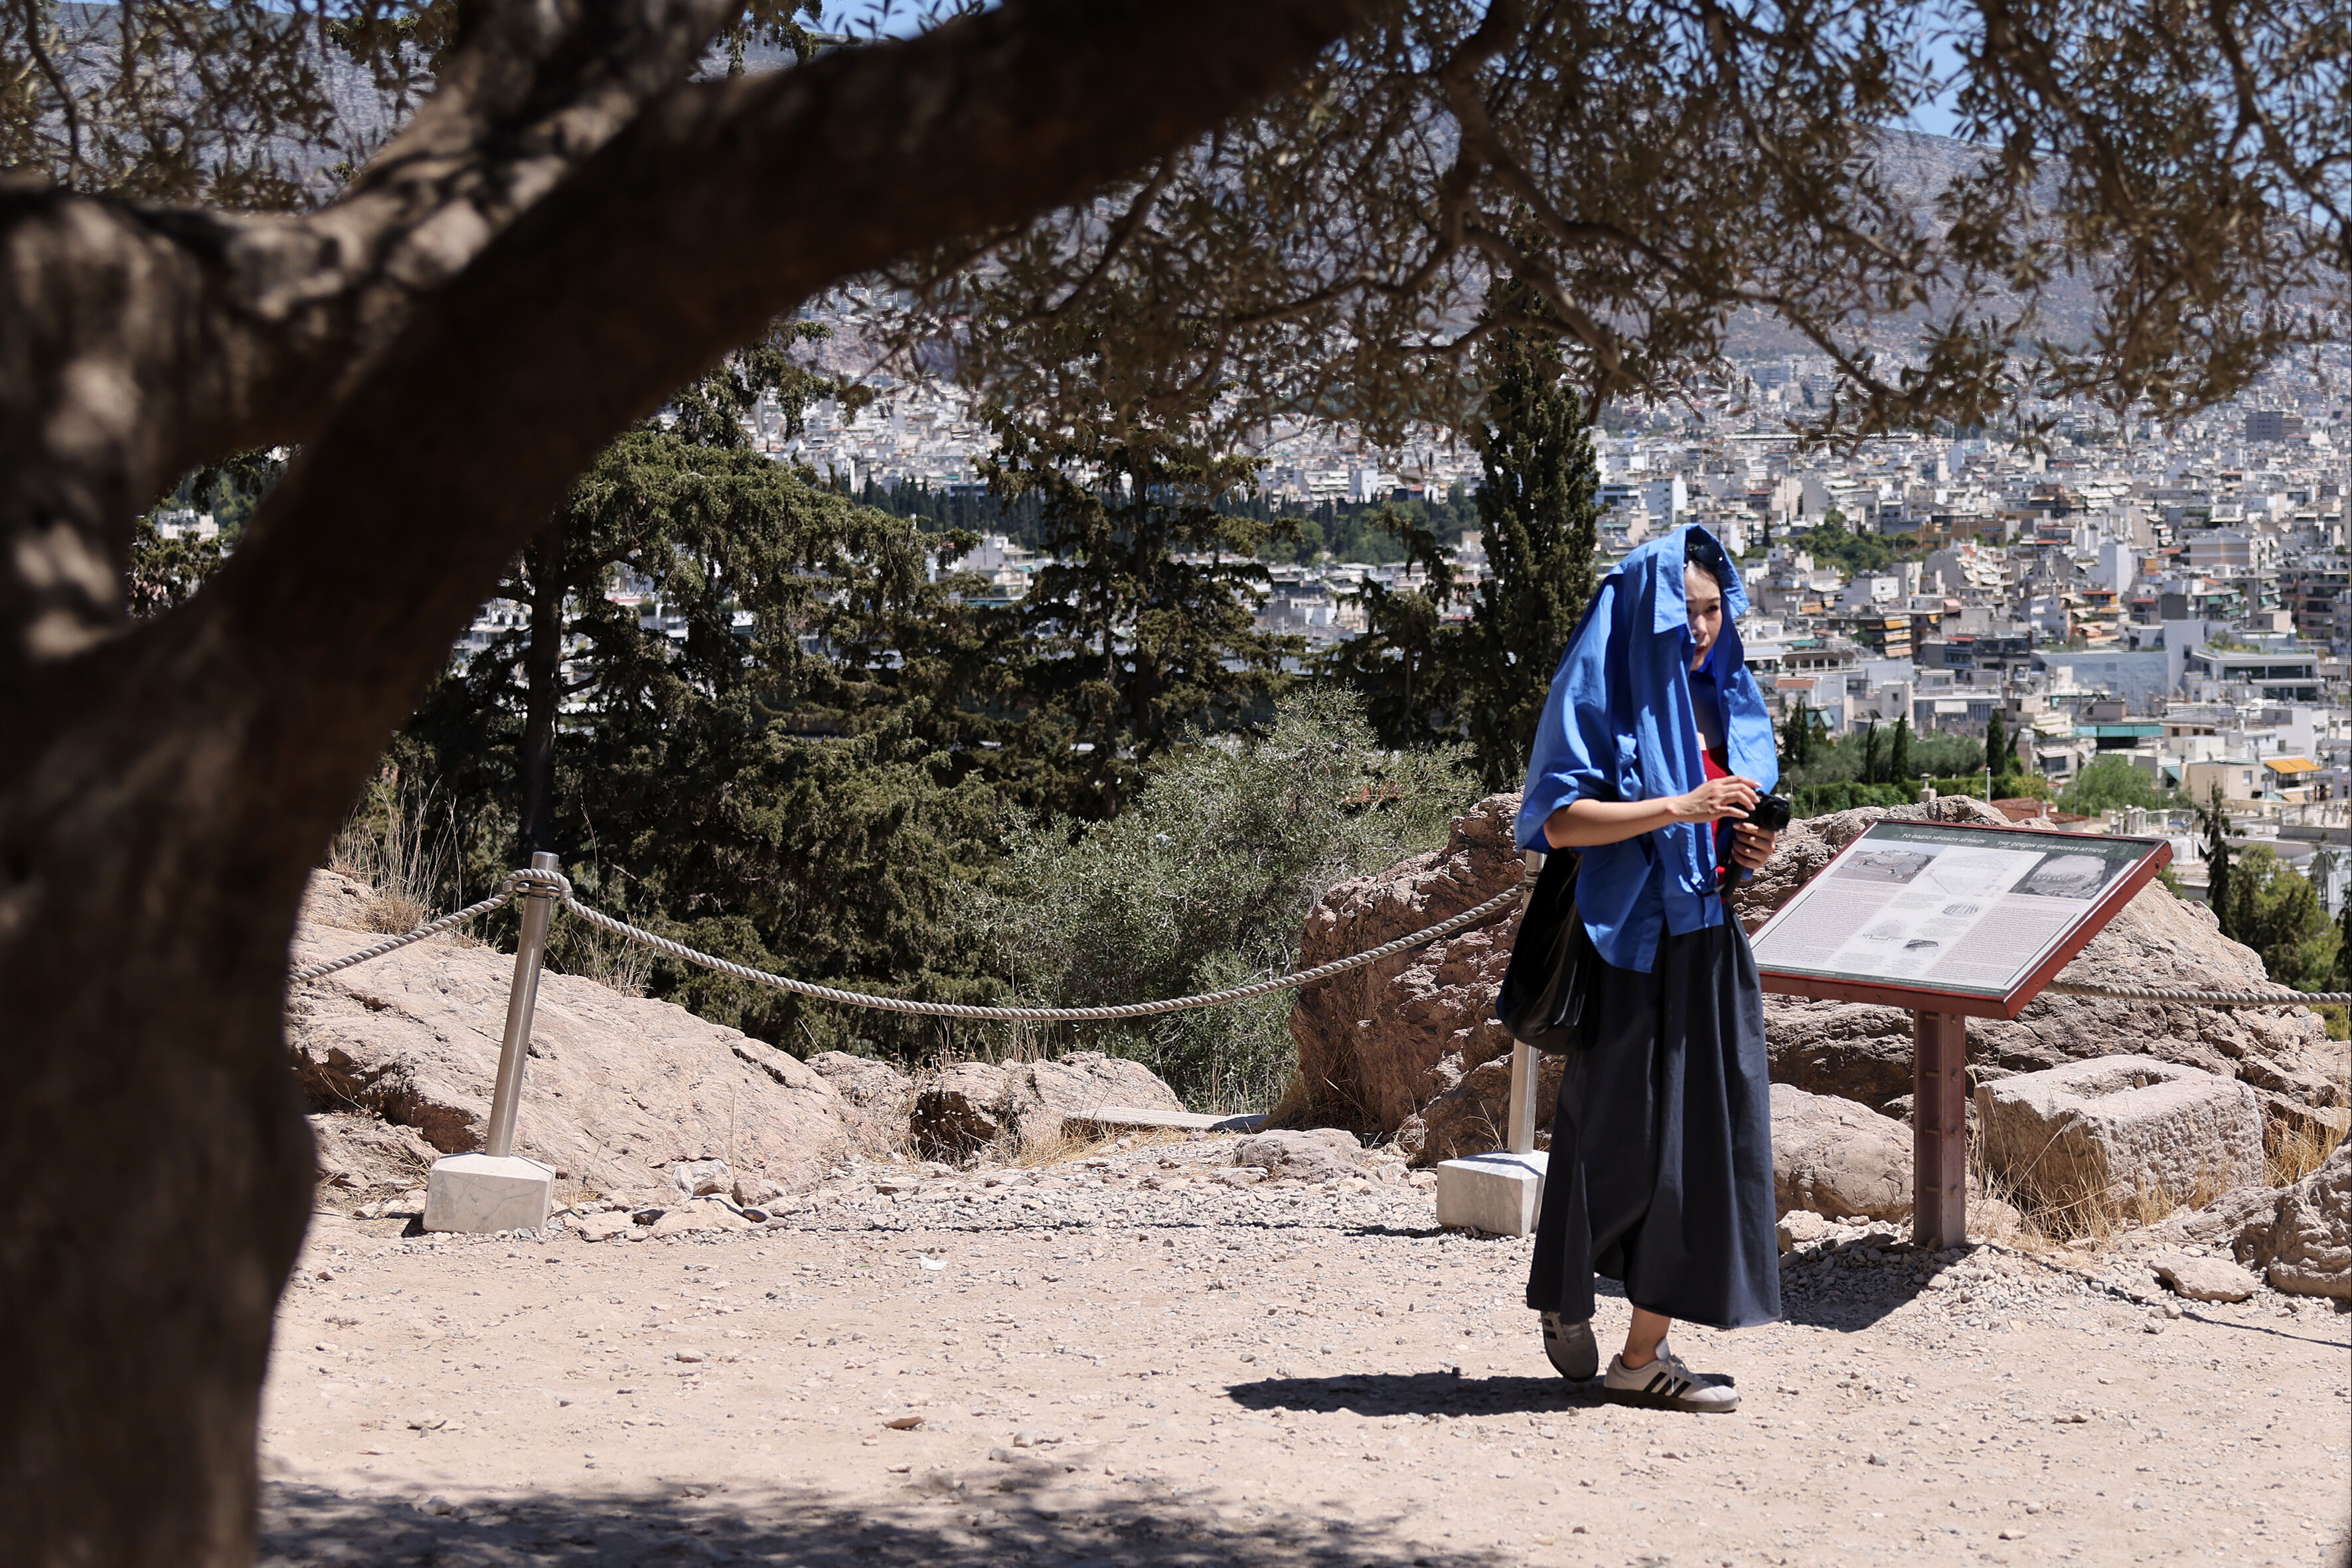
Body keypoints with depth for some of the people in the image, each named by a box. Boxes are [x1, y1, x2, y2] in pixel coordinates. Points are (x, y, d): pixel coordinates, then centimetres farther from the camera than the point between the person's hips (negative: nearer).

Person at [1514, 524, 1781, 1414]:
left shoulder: (1724, 697, 15)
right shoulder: (1604, 692, -7)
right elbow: (1559, 820, -15)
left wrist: (1750, 847, 1)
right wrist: (1679, 808, -22)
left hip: (1708, 947, 7)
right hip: (1628, 948, -7)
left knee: (1704, 1134, 3)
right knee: (1623, 1139, -1)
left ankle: (1644, 1353, 10)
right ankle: (1566, 1297, 22)